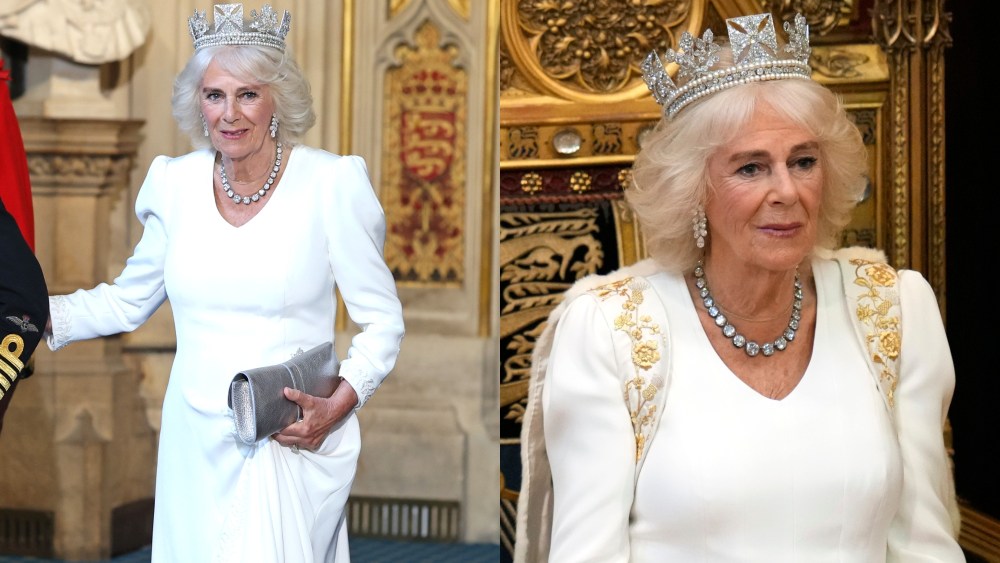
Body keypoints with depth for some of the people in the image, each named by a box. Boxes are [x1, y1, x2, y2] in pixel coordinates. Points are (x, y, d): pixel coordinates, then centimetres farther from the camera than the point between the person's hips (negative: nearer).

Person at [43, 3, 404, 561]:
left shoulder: (332, 184, -10)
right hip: (196, 446, 4)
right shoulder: (176, 184, 2)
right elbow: (128, 300, 14)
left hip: (292, 446, -4)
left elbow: (382, 321, -4)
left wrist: (338, 406, -17)